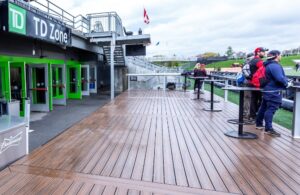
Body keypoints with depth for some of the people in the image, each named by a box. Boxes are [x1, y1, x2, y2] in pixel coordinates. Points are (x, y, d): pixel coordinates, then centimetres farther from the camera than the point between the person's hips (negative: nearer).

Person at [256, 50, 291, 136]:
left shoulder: (269, 65, 16)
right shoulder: (275, 65, -17)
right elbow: (280, 78, -24)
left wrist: (286, 81, 14)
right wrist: (287, 84, -8)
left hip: (268, 90, 10)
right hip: (274, 92, -10)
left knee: (263, 108, 15)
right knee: (271, 109, -9)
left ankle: (259, 124, 25)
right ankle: (268, 129, -7)